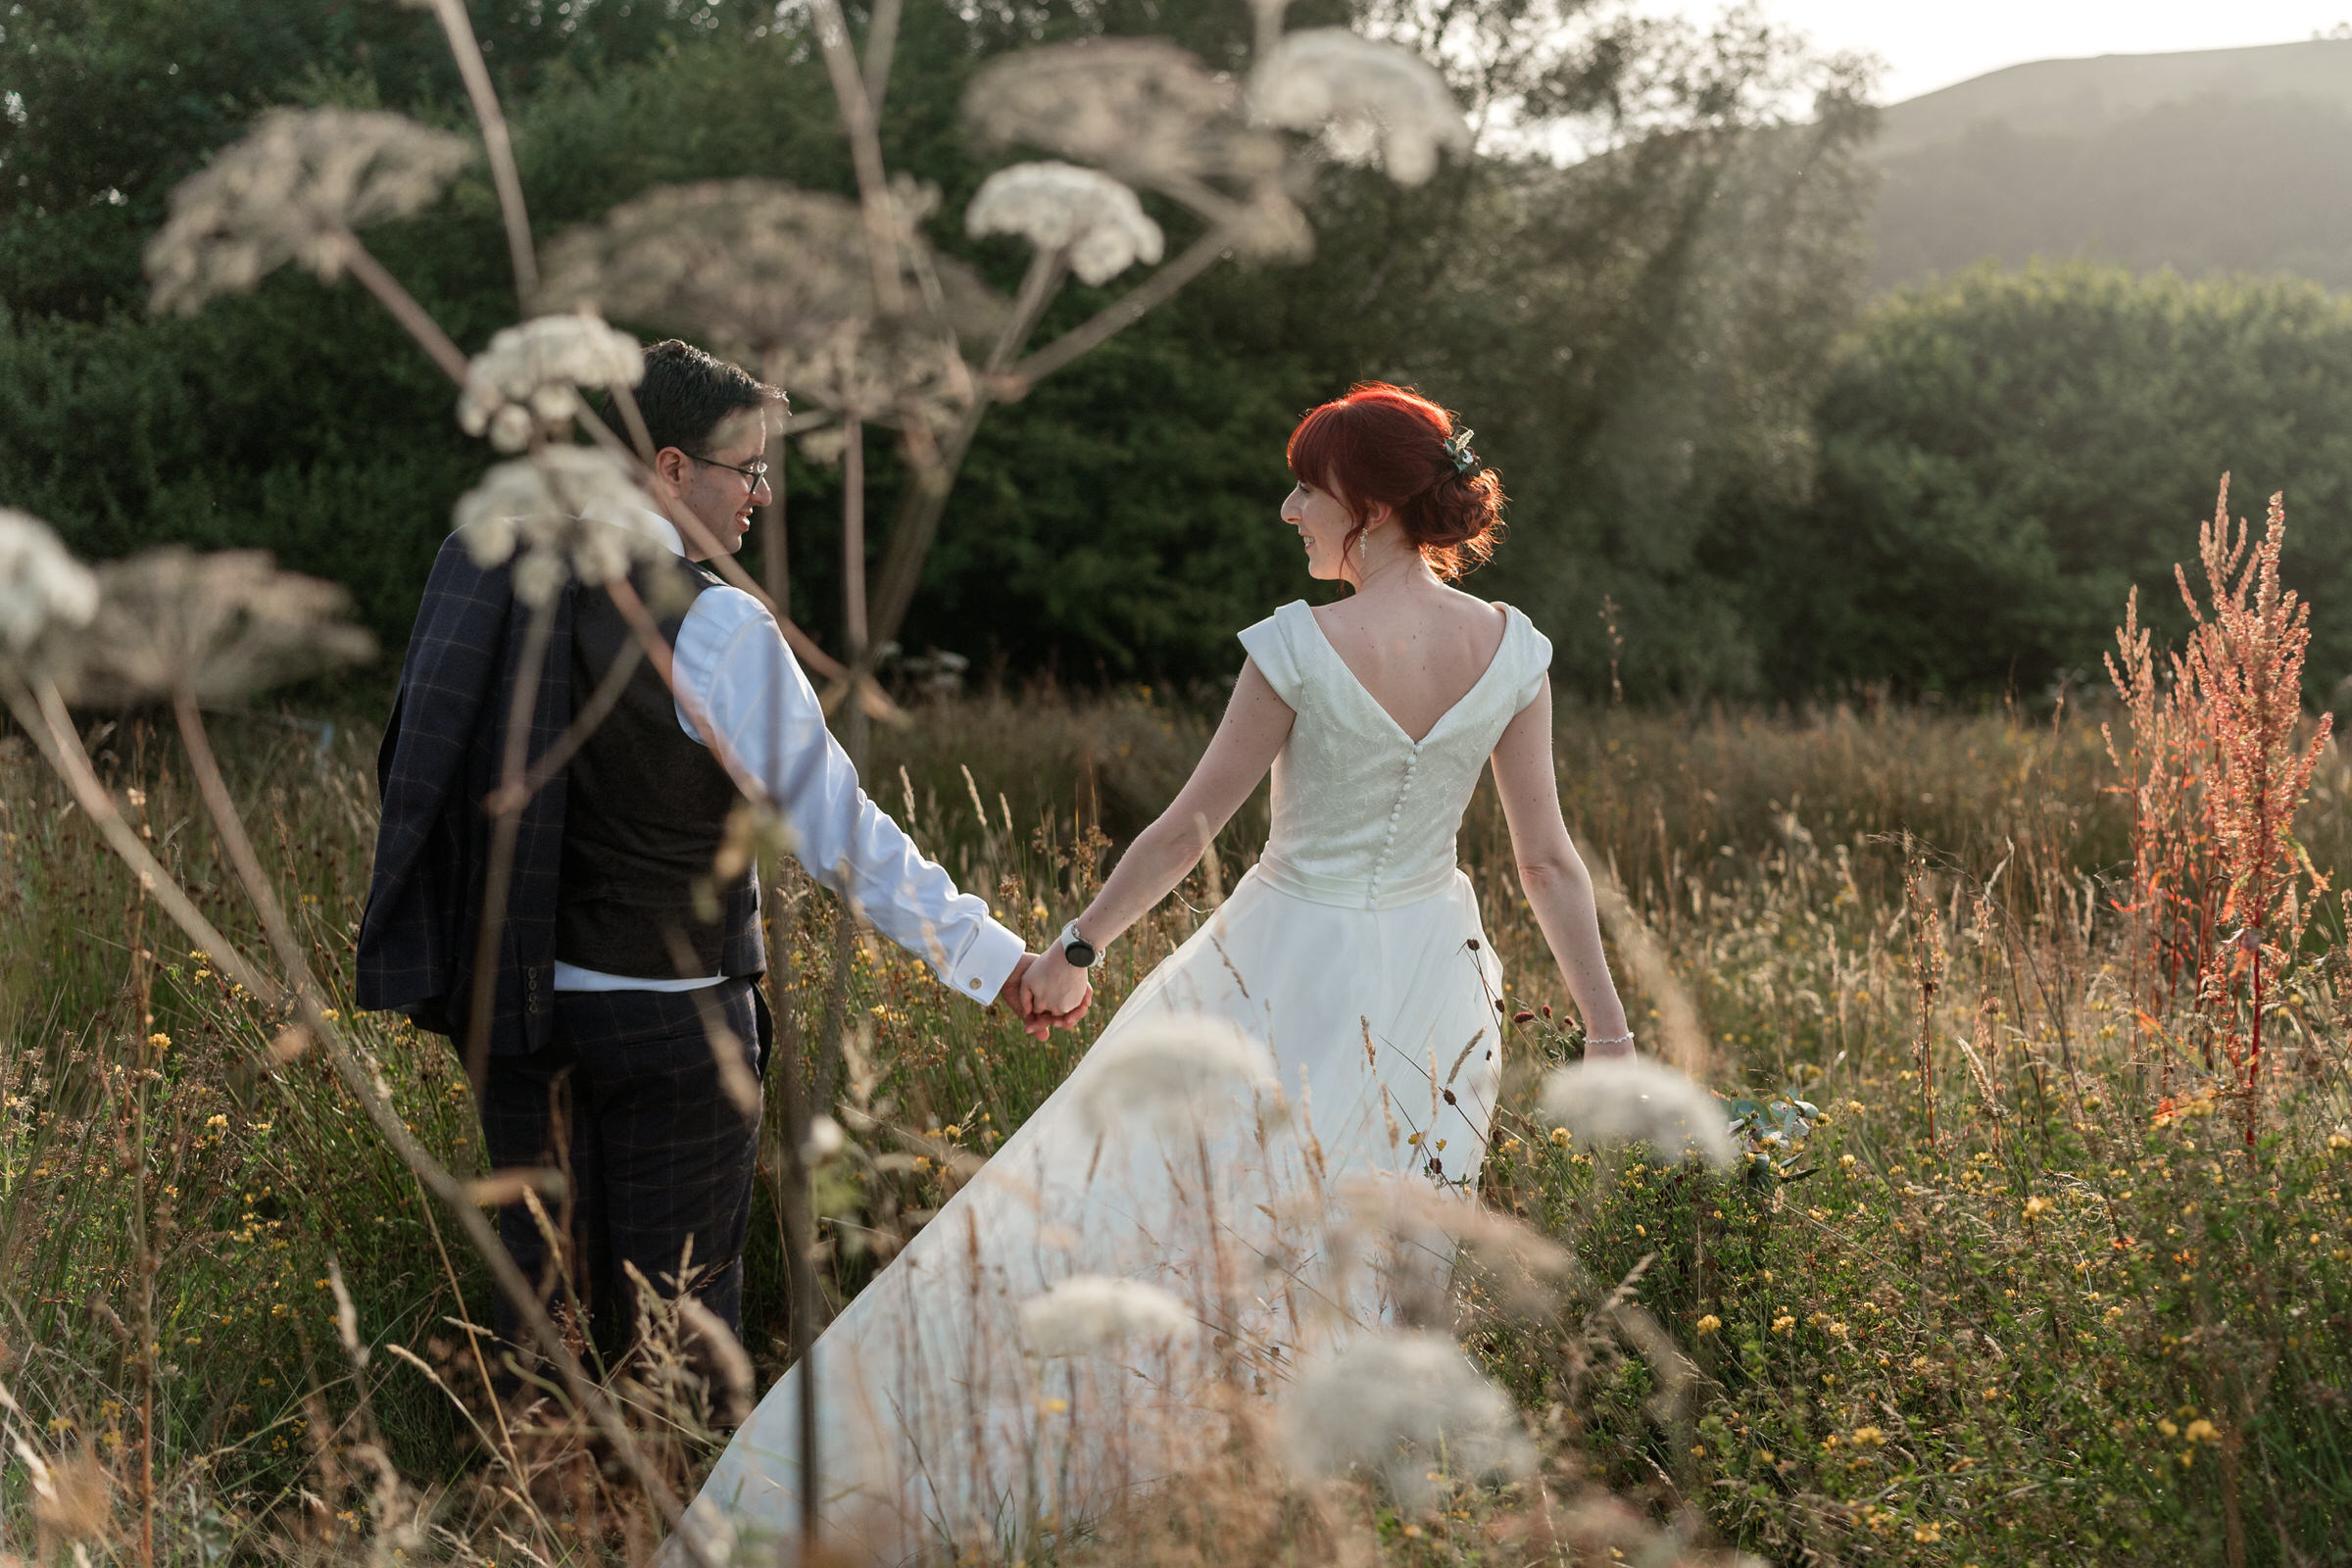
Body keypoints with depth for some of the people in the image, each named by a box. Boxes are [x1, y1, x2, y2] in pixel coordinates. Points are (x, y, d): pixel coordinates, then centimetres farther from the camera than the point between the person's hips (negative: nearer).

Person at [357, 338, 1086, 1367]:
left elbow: (432, 772, 11)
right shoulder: (716, 627, -17)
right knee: (682, 1295, 7)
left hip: (512, 998, 6)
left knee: (542, 1274, 17)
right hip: (669, 1012, -6)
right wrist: (992, 957, -16)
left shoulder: (489, 575, 2)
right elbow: (834, 828, -19)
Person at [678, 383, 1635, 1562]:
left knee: (1110, 1203, 7)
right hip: (1436, 986, 4)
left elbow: (1192, 824, -10)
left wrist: (1079, 948, 2)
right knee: (1363, 1270, 15)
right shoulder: (1514, 650, -4)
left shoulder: (1302, 649, -16)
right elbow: (1547, 859, -2)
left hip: (1288, 973, -4)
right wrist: (1608, 1032, 4)